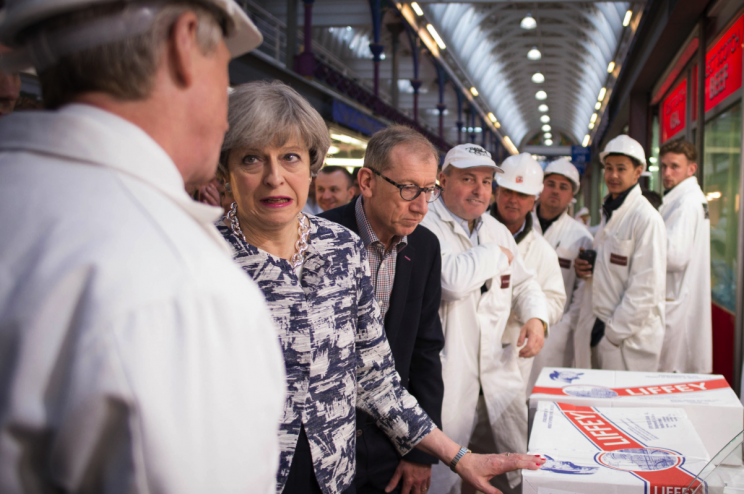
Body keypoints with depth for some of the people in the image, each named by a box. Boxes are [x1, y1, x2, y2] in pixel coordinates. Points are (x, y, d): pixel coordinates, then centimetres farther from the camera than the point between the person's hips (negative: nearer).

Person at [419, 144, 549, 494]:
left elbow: (523, 283, 23)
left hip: (498, 375, 7)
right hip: (445, 383, -7)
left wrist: (536, 316, 1)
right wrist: (496, 254, -10)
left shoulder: (497, 230, 15)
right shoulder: (424, 226, -12)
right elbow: (451, 280, -29)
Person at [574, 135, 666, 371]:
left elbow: (647, 288, -16)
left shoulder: (647, 218, -13)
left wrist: (613, 329, -15)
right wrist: (583, 267, 3)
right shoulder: (609, 213, 15)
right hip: (601, 330, 8)